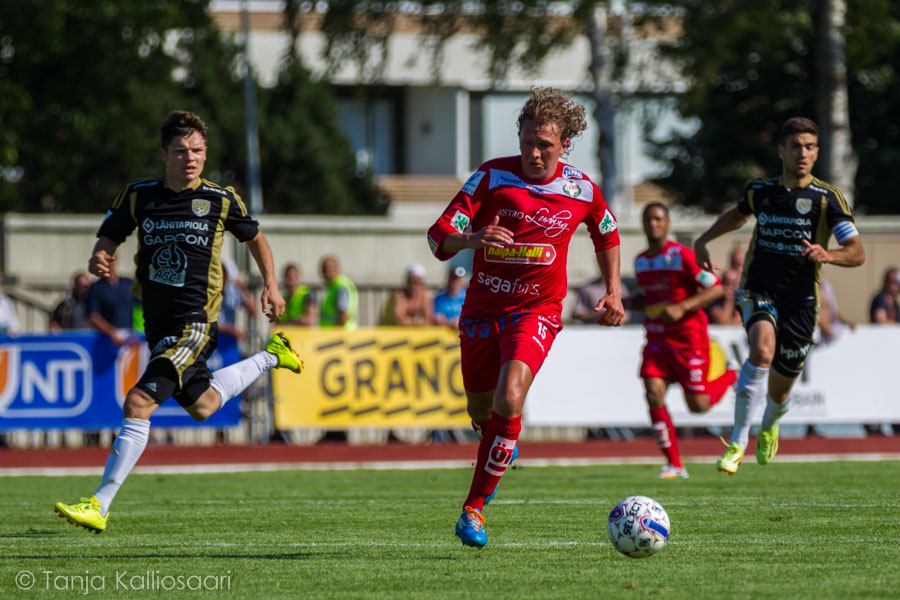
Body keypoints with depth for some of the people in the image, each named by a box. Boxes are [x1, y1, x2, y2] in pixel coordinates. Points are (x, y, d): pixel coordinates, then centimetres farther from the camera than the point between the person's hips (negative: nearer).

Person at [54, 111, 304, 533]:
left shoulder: (221, 200, -5)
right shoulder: (138, 196, 1)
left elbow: (254, 236, 14)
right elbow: (108, 237, 11)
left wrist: (271, 284, 10)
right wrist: (99, 259, -11)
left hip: (195, 321, -5)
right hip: (157, 321, 6)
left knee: (139, 404, -19)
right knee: (202, 407, 22)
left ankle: (100, 505, -18)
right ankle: (271, 358, 48)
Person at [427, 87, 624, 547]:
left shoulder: (581, 190, -4)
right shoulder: (492, 176, -10)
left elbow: (607, 235, 19)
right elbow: (438, 236, -16)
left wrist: (614, 291, 10)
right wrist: (470, 238, -38)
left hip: (536, 311, -1)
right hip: (482, 309, 1)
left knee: (509, 397, -25)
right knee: (481, 413, 12)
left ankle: (474, 507, -18)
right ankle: (501, 451, 51)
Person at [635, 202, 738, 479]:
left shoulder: (682, 256, -13)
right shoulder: (640, 261, 10)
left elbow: (716, 289, -15)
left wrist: (681, 308, -24)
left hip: (688, 338, -6)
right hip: (657, 339, 6)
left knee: (698, 405, -2)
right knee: (654, 395, -13)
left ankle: (731, 378, 31)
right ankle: (674, 464, -7)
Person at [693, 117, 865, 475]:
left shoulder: (827, 198, -5)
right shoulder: (759, 190, 5)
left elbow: (857, 253, -12)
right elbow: (738, 214, 30)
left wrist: (827, 255, -31)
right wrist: (703, 241, 28)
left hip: (800, 300, 0)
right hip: (759, 291, 0)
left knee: (781, 387, 10)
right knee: (763, 349, -31)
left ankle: (769, 428, 49)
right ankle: (738, 442, -25)